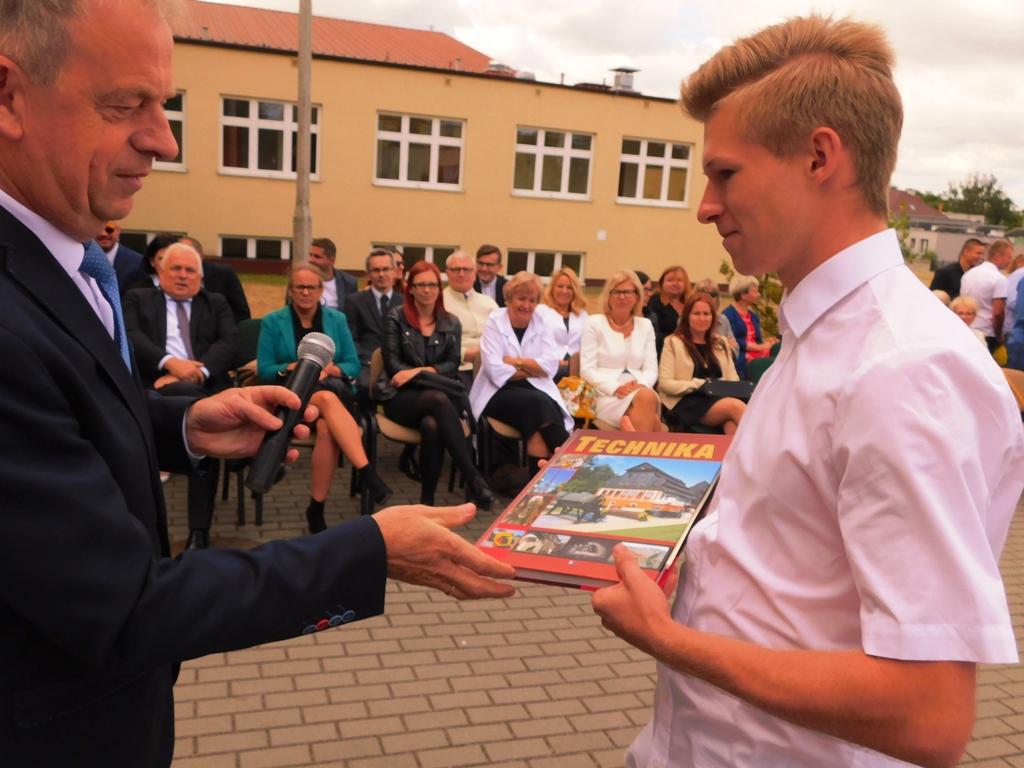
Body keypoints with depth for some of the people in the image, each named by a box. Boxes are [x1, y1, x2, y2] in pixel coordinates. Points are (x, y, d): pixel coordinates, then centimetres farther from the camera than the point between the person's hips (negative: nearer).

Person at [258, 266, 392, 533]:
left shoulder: (337, 319, 13)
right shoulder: (272, 322, 8)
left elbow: (354, 365, 9)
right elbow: (264, 370, 2)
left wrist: (329, 369, -12)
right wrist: (294, 367, -16)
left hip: (334, 390, 2)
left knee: (327, 427, -36)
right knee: (327, 399, -39)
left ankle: (316, 509, -28)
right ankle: (367, 472, -48)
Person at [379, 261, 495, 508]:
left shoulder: (451, 324, 15)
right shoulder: (396, 318, 7)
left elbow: (453, 365, 4)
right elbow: (392, 363, -2)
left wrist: (420, 371, -13)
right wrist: (432, 375, -14)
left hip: (436, 397, 2)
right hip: (402, 397, -2)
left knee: (432, 425, -37)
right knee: (439, 400, -37)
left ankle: (427, 500, -29)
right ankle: (474, 480, -39)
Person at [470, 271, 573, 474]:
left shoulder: (542, 324, 10)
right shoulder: (494, 323, 0)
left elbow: (550, 366, -3)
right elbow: (496, 371, -12)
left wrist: (515, 361, -9)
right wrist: (532, 369, -5)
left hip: (535, 390, 3)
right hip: (499, 393, -3)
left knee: (542, 411, -32)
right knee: (537, 404, -32)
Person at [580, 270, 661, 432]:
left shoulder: (645, 325, 18)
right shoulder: (594, 323, 6)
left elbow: (651, 369, 12)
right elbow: (587, 370, -2)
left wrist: (641, 385, -13)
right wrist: (616, 388, -17)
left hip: (641, 393, 4)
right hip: (606, 396, -4)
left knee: (648, 396, -35)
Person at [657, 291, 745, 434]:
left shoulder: (721, 343, 25)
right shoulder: (674, 342, 9)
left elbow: (733, 380, 20)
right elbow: (665, 383, -1)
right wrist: (700, 384, -12)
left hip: (719, 398, 4)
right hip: (687, 402, -4)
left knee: (731, 422, -36)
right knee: (736, 406, -34)